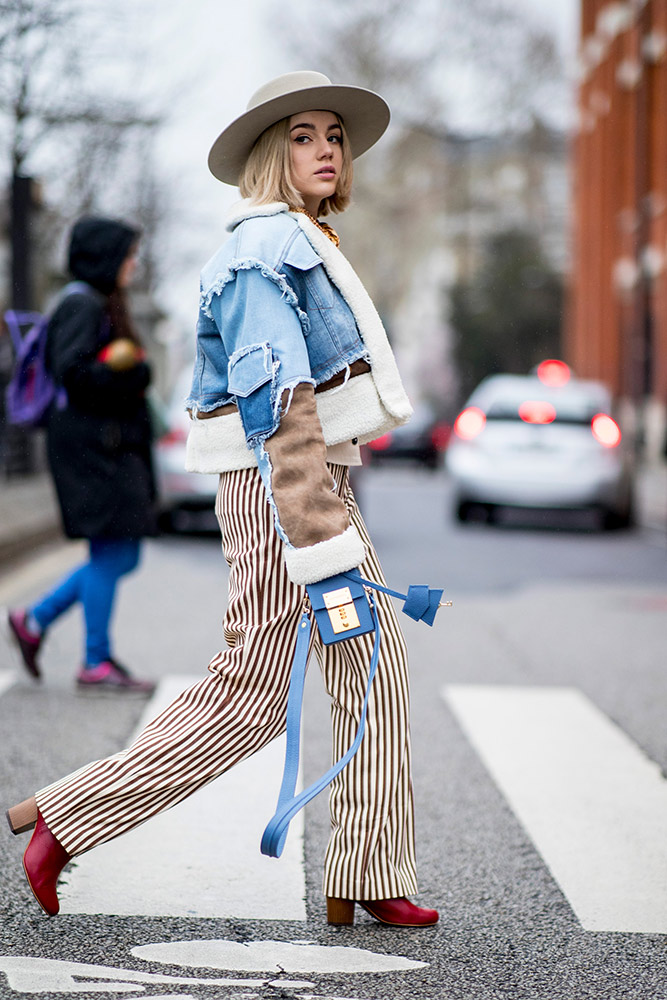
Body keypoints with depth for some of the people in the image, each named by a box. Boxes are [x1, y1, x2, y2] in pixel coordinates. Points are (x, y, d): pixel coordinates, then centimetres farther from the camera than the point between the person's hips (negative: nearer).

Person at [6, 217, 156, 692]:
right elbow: (72, 372, -21)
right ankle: (97, 662, 1)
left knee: (122, 558, 9)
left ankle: (35, 620, 16)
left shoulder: (102, 306, 18)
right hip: (91, 444, -10)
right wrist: (122, 367, -20)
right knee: (112, 554, -7)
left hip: (114, 447, 10)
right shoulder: (82, 306, -11)